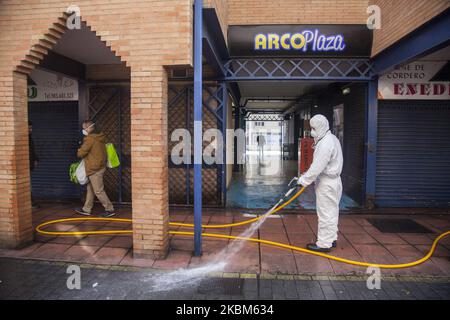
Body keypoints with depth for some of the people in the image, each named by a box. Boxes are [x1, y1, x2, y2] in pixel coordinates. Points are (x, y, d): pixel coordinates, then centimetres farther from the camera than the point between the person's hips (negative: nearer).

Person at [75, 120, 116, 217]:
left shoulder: (90, 138, -17)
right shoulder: (100, 137, 11)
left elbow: (81, 153, -14)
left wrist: (79, 152, 8)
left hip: (94, 169, -10)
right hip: (100, 166, 10)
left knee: (98, 191, -3)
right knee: (90, 188, 17)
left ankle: (110, 209, 3)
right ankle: (86, 209, 27)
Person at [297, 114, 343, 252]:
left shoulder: (325, 144, -23)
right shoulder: (331, 139, 12)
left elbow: (317, 167, -24)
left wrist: (303, 180, -15)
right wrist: (306, 176, 13)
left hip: (326, 183, -11)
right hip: (333, 180, 11)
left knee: (325, 214, -2)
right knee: (331, 212, 18)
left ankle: (324, 244, 7)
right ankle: (331, 239, 30)